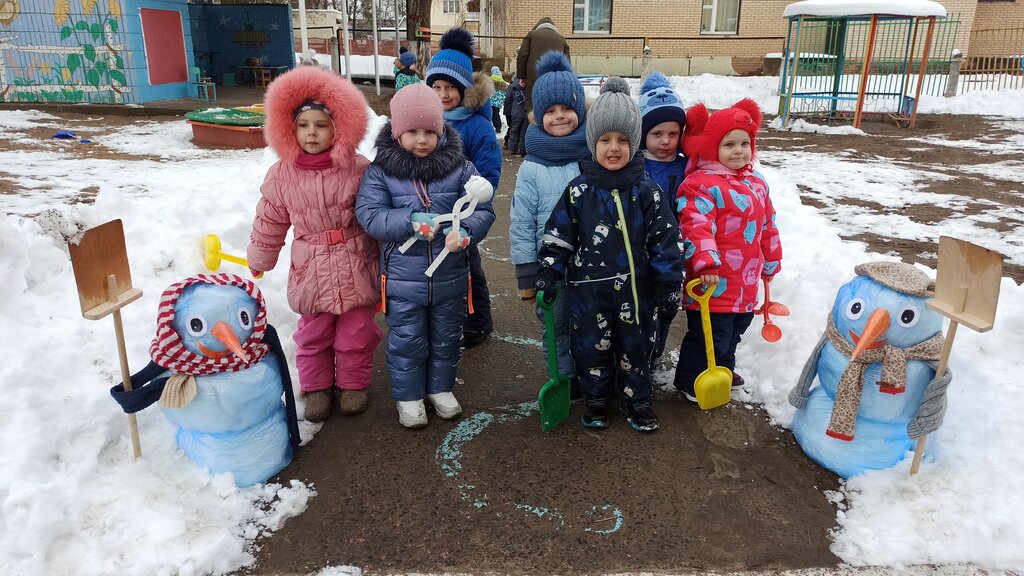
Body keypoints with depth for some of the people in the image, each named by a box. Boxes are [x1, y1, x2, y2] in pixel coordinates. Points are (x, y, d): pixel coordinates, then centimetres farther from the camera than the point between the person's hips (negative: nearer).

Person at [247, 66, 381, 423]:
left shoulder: (358, 170, -8)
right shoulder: (282, 175, -3)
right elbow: (270, 222, 7)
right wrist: (259, 261, 16)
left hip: (356, 267, -1)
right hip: (311, 271, 1)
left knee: (356, 333, 12)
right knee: (313, 334, 14)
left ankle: (353, 383, 33)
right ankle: (316, 386, 34)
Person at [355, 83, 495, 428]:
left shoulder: (459, 167, -6)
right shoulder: (381, 171, -8)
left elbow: (483, 210, -7)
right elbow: (369, 214, -15)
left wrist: (465, 231, -28)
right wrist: (410, 221, -30)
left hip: (450, 278, 2)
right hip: (403, 279, -2)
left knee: (446, 340, 19)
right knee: (406, 343, 12)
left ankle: (440, 388, 42)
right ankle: (408, 396, 33)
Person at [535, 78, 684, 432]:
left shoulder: (645, 190, -5)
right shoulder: (578, 190, -6)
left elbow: (665, 239, -3)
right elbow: (558, 234, 0)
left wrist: (670, 286, -3)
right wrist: (549, 273, -1)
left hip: (636, 287, 1)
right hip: (589, 288, 0)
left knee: (636, 346, 14)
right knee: (592, 346, 12)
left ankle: (636, 399, 35)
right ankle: (595, 397, 34)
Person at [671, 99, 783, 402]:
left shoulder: (756, 182, 10)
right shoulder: (700, 184, -16)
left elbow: (768, 224, 19)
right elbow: (696, 227, -26)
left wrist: (771, 261, 24)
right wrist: (705, 263, -36)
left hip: (746, 284, 9)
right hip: (715, 283, -8)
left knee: (734, 330, 25)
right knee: (709, 334, 2)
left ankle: (724, 368, 48)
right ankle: (689, 380, 21)